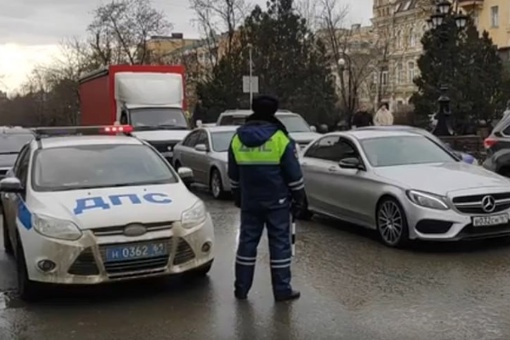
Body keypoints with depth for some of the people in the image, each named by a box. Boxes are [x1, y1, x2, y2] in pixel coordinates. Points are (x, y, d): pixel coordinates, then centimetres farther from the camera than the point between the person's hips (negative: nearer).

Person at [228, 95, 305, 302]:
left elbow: (233, 175, 12)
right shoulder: (280, 138, -10)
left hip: (249, 201, 4)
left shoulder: (237, 139, 3)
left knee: (247, 241, 11)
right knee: (280, 243, 3)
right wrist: (298, 197, 5)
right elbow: (293, 174, -7)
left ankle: (241, 288, 15)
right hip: (276, 201, -4)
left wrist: (238, 198, 23)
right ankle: (282, 290, 6)